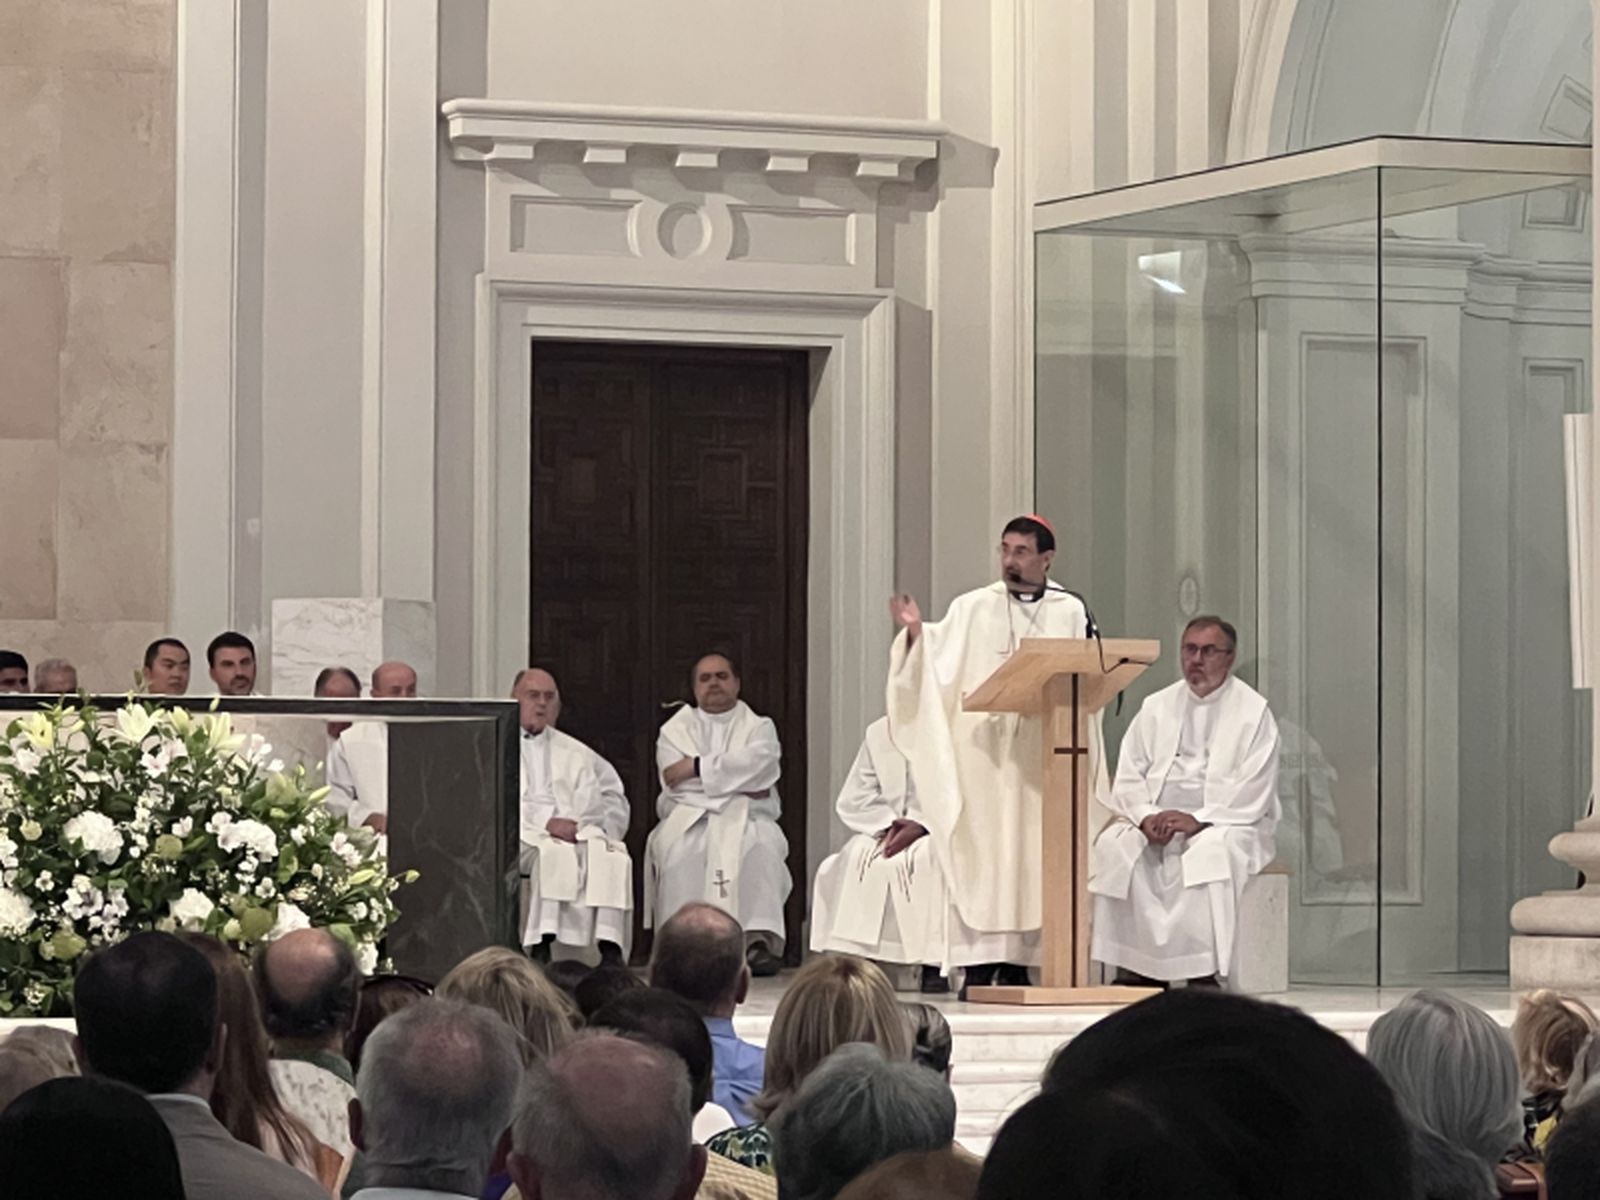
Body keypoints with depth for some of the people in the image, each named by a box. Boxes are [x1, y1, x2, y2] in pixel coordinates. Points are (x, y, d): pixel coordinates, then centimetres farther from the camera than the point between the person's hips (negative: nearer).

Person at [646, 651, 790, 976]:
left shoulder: (759, 727, 18)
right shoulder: (675, 729, 19)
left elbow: (759, 762, -7)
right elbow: (673, 781, 0)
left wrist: (697, 767, -8)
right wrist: (736, 782, -5)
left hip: (746, 817, 0)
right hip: (689, 816, 0)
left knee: (762, 845, -36)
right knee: (679, 849, -35)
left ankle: (760, 940, -42)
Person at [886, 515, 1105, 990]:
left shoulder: (1070, 613, 11)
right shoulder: (972, 609, 6)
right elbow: (939, 665, -2)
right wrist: (916, 632, -18)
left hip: (1041, 753, 2)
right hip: (981, 750, -1)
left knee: (1030, 855, 0)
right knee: (979, 850, -6)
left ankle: (1016, 962, 4)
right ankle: (978, 964, -7)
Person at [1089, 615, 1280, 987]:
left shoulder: (1253, 712, 1)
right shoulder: (1157, 706, 15)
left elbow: (1252, 793, -8)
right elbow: (1128, 778, 9)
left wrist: (1198, 820, -20)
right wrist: (1145, 816, -12)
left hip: (1228, 826, -4)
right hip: (1155, 821, 4)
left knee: (1209, 851, -36)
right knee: (1114, 845, -25)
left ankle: (1204, 974, -33)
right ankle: (1136, 970, -23)